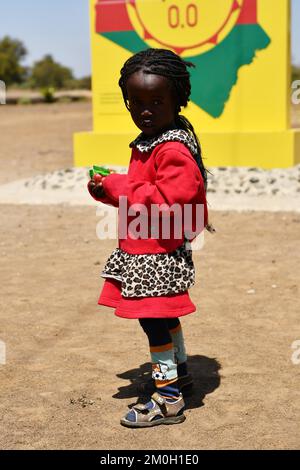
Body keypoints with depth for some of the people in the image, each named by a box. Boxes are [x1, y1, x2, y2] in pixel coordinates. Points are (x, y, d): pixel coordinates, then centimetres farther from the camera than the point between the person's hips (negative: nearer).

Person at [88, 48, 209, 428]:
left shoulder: (174, 149, -21)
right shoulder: (148, 143, 11)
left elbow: (168, 200, -29)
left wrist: (117, 187, -23)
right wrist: (108, 188, 1)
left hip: (158, 253, -10)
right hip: (143, 251, 10)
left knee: (153, 319, -4)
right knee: (162, 315, 23)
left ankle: (168, 400, 7)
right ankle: (178, 372, 41)